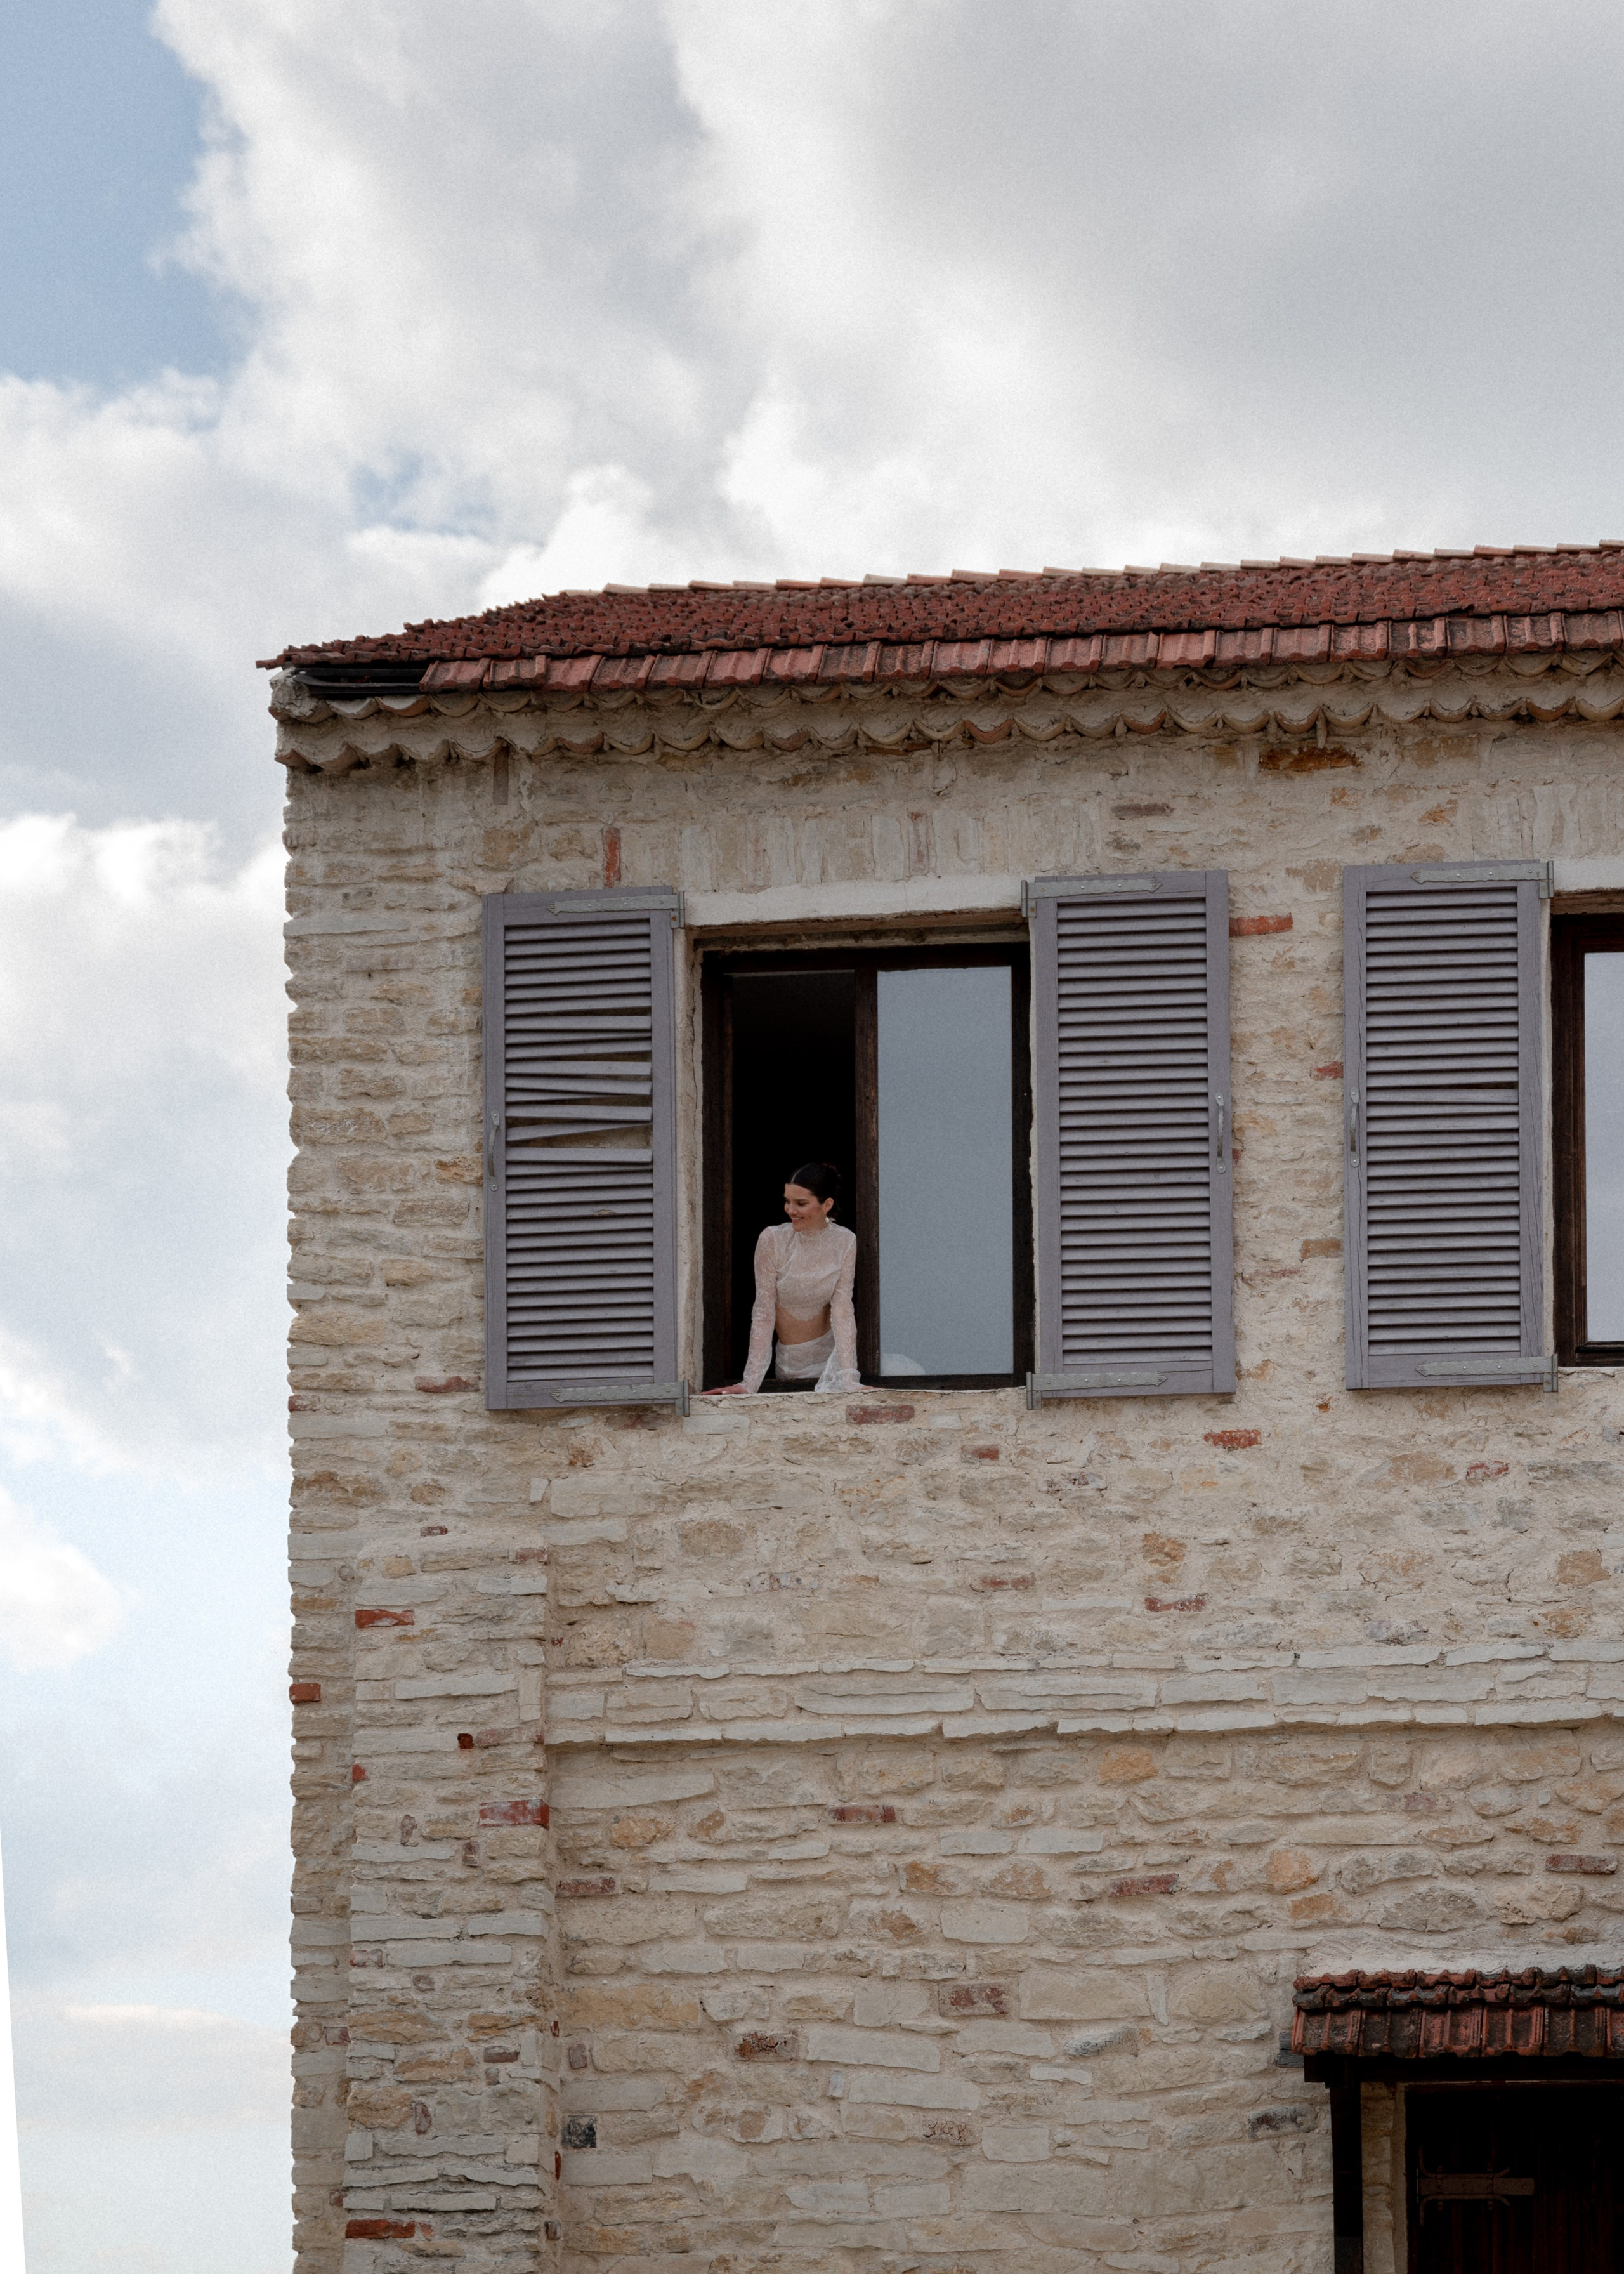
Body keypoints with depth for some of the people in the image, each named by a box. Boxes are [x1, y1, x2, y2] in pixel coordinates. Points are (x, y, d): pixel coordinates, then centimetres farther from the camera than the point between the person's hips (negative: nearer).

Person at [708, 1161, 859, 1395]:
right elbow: (764, 1313, -12)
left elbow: (842, 1309, -12)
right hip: (790, 1360, 0)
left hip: (830, 1352, 0)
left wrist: (848, 1379, -24)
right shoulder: (773, 1240, -12)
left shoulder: (844, 1242, -7)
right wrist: (750, 1382, -18)